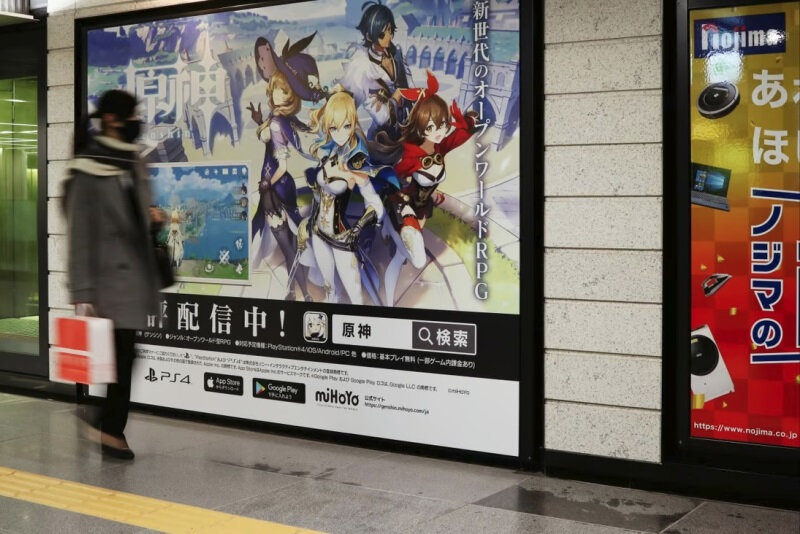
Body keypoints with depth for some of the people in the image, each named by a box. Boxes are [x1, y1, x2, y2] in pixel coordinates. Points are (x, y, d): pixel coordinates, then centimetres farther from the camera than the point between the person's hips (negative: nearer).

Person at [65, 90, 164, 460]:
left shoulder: (132, 163, 12)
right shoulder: (88, 172, -11)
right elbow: (79, 236, -14)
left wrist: (151, 218, 1)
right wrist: (82, 294, -17)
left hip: (136, 273, 7)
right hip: (112, 277, -7)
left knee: (123, 354, 11)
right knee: (122, 354, -5)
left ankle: (108, 422, 24)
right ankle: (111, 427, 10)